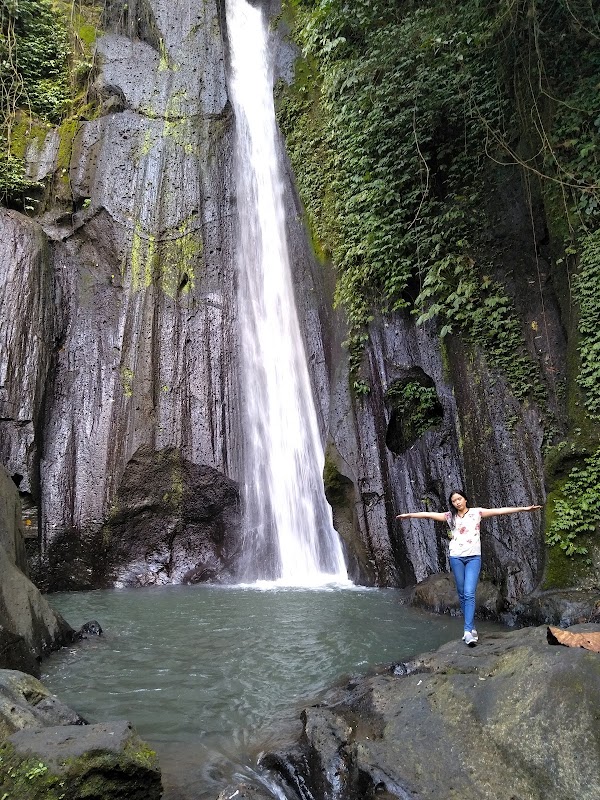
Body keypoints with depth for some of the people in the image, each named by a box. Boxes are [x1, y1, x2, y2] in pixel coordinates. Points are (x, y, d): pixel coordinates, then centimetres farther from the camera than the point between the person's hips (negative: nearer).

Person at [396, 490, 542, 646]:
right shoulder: (450, 516, 5)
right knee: (462, 594, 7)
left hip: (473, 557, -2)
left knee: (469, 593, -13)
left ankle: (468, 631, -15)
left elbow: (499, 511, -6)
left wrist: (523, 508, -13)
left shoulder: (476, 512, 0)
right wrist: (409, 515, 4)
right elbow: (428, 514, 5)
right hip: (456, 558, 2)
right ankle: (472, 628, 19)